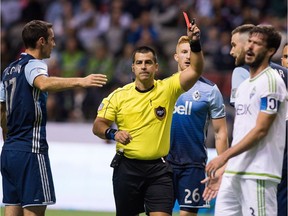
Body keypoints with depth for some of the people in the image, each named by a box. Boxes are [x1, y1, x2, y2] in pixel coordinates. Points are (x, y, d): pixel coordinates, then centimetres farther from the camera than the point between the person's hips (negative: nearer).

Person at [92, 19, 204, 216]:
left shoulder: (167, 89, -1)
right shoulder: (119, 96, 1)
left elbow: (195, 70, -12)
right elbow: (98, 125, 5)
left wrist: (195, 44, -27)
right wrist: (112, 133, -16)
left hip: (159, 169, -1)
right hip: (127, 168, 1)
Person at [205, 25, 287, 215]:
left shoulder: (270, 81, -9)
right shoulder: (244, 85, 19)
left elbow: (260, 130, -16)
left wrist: (225, 156, -17)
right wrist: (226, 164, 18)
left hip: (258, 173, -9)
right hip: (234, 171, 9)